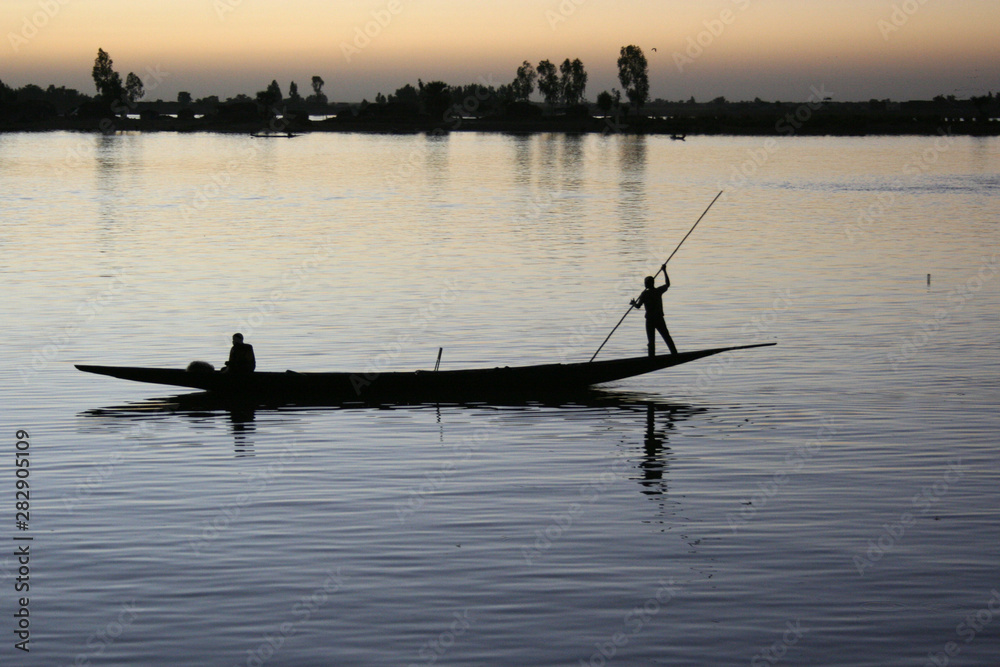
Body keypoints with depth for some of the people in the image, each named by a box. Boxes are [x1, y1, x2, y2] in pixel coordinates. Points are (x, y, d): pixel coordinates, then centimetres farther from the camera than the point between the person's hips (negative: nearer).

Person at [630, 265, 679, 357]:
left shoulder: (645, 293, -11)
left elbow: (638, 306, -15)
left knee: (651, 341, -2)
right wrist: (664, 271, 28)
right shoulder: (659, 291, 2)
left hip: (650, 320, -4)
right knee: (667, 338, 12)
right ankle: (674, 353, 12)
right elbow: (668, 284, 21)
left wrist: (633, 303, 8)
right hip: (660, 319, 4)